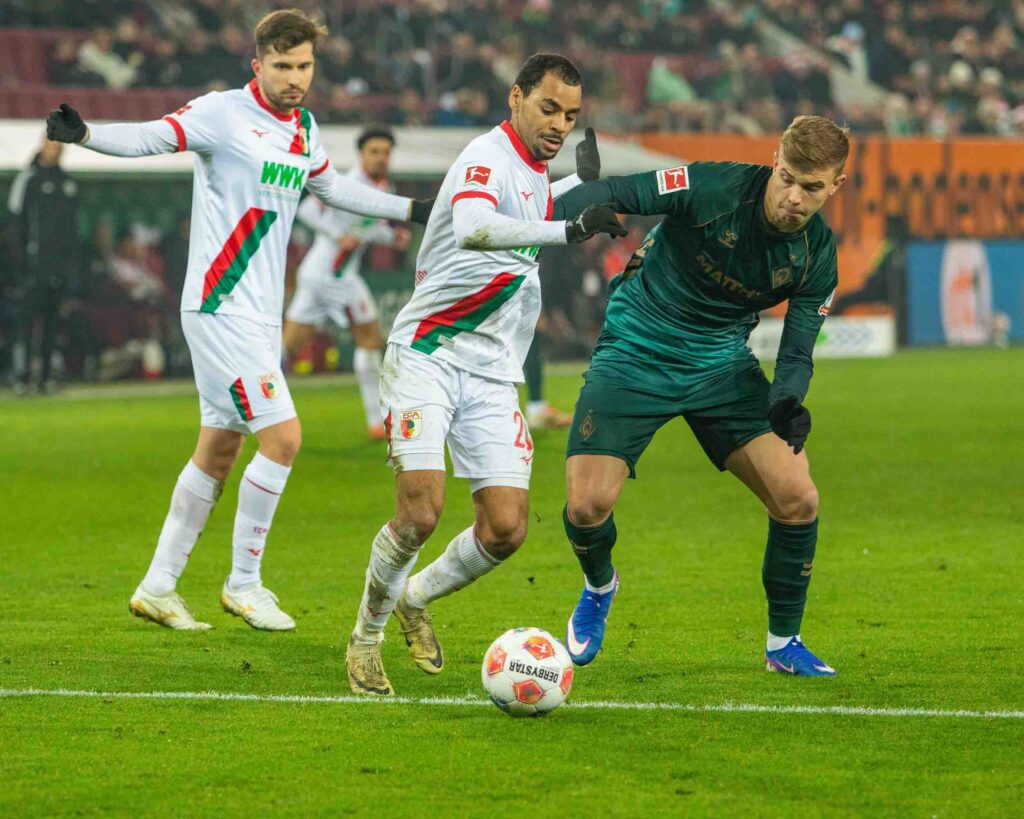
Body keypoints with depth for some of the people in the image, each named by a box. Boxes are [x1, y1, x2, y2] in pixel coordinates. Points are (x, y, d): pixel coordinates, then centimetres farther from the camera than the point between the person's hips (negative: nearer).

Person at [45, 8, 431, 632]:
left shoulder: (304, 129, 12)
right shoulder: (225, 114, -11)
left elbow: (330, 186, 31)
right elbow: (150, 137, -22)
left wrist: (412, 210, 36)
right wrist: (84, 134, -40)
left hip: (260, 315, 8)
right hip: (222, 308, -8)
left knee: (219, 451, 10)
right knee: (283, 436, -12)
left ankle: (158, 587, 19)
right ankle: (244, 583, 0)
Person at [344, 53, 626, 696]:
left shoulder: (535, 172, 14)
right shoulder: (488, 155, -14)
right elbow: (473, 228, -37)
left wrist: (583, 184, 31)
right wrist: (570, 229, -46)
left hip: (492, 375, 8)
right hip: (427, 355, -8)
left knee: (507, 528, -5)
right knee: (422, 509, -21)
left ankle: (415, 599, 23)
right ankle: (366, 639, 2)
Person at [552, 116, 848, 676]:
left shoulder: (817, 255, -8)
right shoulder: (715, 189, -21)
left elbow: (797, 352, -5)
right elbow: (617, 194, -19)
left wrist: (787, 402, -28)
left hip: (722, 366, 3)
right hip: (635, 356, -3)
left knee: (798, 499, -11)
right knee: (587, 505, -15)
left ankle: (784, 644, 12)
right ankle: (598, 589, 23)